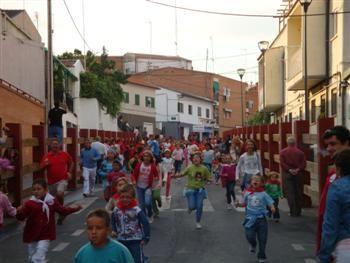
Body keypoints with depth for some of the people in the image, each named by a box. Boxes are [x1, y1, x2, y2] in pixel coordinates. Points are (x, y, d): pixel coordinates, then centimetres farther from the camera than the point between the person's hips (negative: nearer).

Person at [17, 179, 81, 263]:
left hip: (45, 236, -1)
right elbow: (21, 217, -16)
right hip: (32, 235, 1)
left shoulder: (52, 201, -4)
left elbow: (63, 210, 10)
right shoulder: (30, 203, -11)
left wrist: (73, 208, 0)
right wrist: (19, 212, -37)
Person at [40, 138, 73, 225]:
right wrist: (45, 164, -19)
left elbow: (71, 163, 15)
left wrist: (69, 172, 2)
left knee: (60, 193, -28)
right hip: (51, 181, 2)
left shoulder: (65, 154, -1)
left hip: (63, 180, -2)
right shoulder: (47, 156, -2)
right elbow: (41, 168, 2)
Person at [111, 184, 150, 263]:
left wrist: (145, 238, -12)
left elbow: (145, 223, -13)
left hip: (135, 241, -5)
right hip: (121, 241, 5)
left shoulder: (136, 210, -18)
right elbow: (113, 221, 16)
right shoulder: (116, 210, -4)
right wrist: (114, 231, 1)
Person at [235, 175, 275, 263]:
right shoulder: (247, 193, 2)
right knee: (250, 236, -9)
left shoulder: (263, 194, -5)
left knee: (262, 239, 4)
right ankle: (253, 245, 29)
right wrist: (239, 204, -2)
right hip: (250, 219, 1)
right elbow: (245, 204, 16)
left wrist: (272, 208, -28)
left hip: (261, 219, -1)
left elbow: (271, 204, -7)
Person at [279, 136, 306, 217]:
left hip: (287, 174, -1)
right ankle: (298, 212, 15)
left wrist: (289, 170, -11)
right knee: (298, 193, 9)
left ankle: (293, 212, -2)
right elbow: (304, 163, -7)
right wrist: (298, 170, -12)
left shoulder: (283, 152, 0)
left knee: (290, 193, 1)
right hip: (298, 174, 1)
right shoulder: (300, 152, 2)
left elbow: (282, 163, -9)